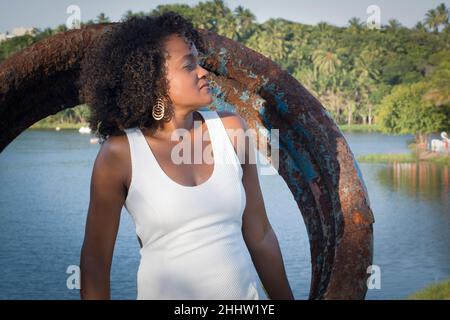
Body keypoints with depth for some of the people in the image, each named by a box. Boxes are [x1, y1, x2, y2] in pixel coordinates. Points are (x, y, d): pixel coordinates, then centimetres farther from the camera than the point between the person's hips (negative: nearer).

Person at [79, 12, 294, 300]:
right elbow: (95, 260, -6)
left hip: (246, 291, 3)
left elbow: (260, 235, 3)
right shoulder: (120, 154, -13)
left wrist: (283, 296, 7)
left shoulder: (231, 130, -4)